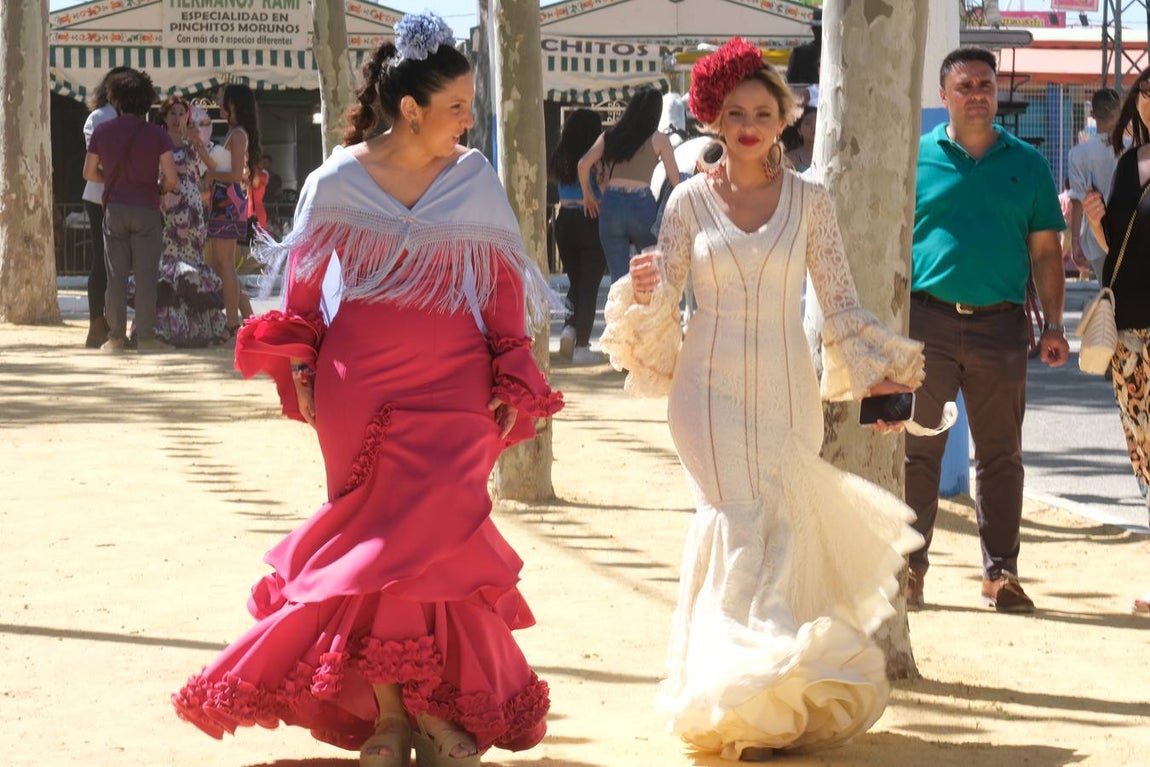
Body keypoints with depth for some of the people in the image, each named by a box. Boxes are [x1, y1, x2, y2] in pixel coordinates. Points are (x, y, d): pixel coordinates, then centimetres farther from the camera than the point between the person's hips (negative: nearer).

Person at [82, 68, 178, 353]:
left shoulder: (102, 131, 1)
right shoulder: (156, 134, -4)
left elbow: (89, 173, 5)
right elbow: (171, 178, -8)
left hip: (114, 209, 2)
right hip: (146, 210, -2)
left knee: (116, 275, 6)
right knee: (145, 275, 0)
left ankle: (116, 336, 5)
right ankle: (145, 336, -2)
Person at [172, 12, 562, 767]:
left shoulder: (476, 179, 1)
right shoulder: (338, 181, -2)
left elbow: (506, 284, 5)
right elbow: (304, 282, 8)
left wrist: (512, 384, 2)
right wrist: (299, 370, 4)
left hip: (454, 388, 0)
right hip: (361, 386, 0)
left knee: (438, 535, -6)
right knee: (378, 532, 2)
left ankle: (438, 705, 5)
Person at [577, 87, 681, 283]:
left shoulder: (610, 136, 14)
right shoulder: (659, 139, 5)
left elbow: (583, 164, 4)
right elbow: (675, 178, 0)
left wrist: (588, 195, 17)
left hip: (611, 203, 3)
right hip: (642, 204, -3)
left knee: (618, 277, 5)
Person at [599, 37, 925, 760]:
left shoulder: (809, 200, 3)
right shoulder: (690, 201, 2)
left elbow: (841, 300, 4)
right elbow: (663, 301, 2)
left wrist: (876, 368, -7)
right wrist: (643, 290, -20)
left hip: (786, 387, 1)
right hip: (712, 385, -1)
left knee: (781, 525, -1)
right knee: (740, 525, -9)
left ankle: (773, 698, 11)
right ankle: (744, 700, -3)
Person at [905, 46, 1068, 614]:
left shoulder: (1026, 164, 10)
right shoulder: (916, 158, 6)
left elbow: (1046, 252, 11)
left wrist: (1052, 325, 3)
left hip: (1000, 325, 1)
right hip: (927, 320, -1)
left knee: (1000, 455, 6)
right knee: (917, 449, 0)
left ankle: (1000, 572, 12)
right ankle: (909, 566, 6)